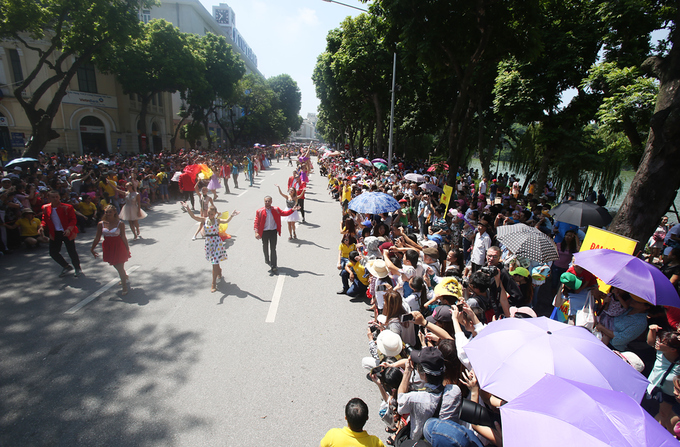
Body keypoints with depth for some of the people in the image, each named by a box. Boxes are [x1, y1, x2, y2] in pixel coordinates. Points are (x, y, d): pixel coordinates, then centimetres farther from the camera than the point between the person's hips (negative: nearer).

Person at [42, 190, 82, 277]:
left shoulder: (67, 207, -12)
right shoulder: (45, 208, 2)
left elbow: (73, 220, -12)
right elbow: (45, 219, 12)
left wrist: (69, 229, -26)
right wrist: (42, 227, -8)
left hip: (67, 233, -5)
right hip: (55, 234, 5)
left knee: (72, 252, -1)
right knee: (53, 252, 6)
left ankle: (77, 268, 21)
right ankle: (66, 267, 28)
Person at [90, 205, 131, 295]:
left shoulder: (120, 223, -10)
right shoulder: (101, 224, -2)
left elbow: (123, 237, -6)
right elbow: (97, 238, 5)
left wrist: (127, 249, -4)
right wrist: (92, 249, 7)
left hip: (119, 247, -4)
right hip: (108, 248, 4)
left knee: (120, 267, -2)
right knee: (116, 266, 18)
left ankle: (124, 287, 13)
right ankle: (125, 277, 47)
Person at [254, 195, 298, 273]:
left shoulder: (276, 210, 1)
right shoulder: (260, 211, -4)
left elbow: (284, 213, 5)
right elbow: (256, 222, -7)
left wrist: (292, 210, -11)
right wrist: (256, 232, -18)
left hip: (273, 231, 0)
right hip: (264, 232, 1)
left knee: (273, 249, -3)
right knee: (265, 248, 17)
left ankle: (273, 267, -1)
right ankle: (267, 260, 45)